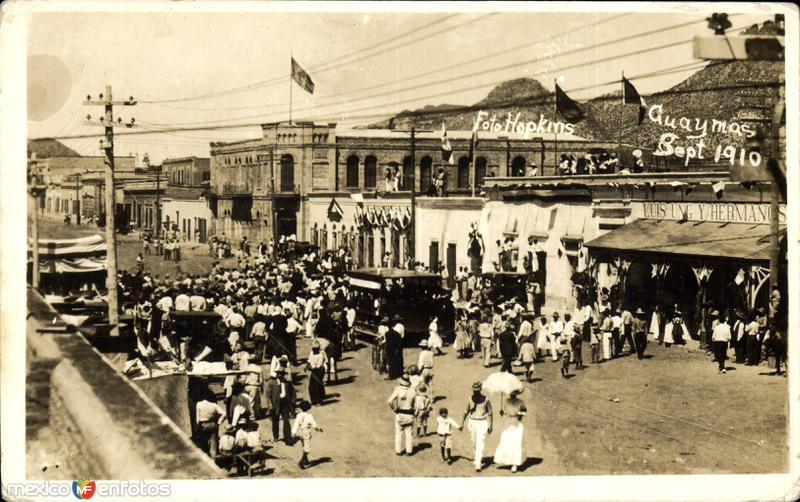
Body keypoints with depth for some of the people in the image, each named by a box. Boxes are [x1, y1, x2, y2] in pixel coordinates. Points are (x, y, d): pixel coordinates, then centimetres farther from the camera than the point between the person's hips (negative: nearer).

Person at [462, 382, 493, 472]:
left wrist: (490, 426, -4)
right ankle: (479, 457, 43)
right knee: (474, 443, 17)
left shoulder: (486, 399, -11)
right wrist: (462, 423, 8)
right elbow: (466, 411, 9)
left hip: (482, 423, -4)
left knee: (480, 444, -13)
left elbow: (490, 413, -3)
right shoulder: (470, 398, -2)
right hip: (472, 422, 4)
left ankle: (478, 464, -15)